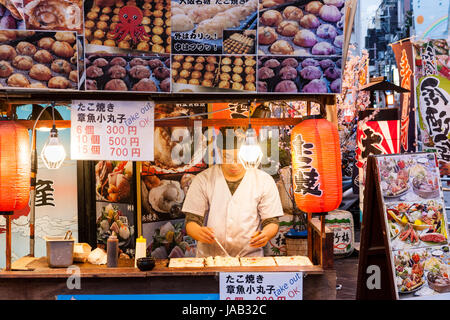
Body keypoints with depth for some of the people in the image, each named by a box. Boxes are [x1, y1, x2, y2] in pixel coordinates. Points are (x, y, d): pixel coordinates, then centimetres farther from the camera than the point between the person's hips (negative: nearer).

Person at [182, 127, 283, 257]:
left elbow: (272, 222, 7)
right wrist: (199, 232, -18)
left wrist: (266, 234, -15)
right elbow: (191, 221, 5)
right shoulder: (203, 180, 5)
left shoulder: (264, 181, 5)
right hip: (209, 258, 1)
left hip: (250, 258, 0)